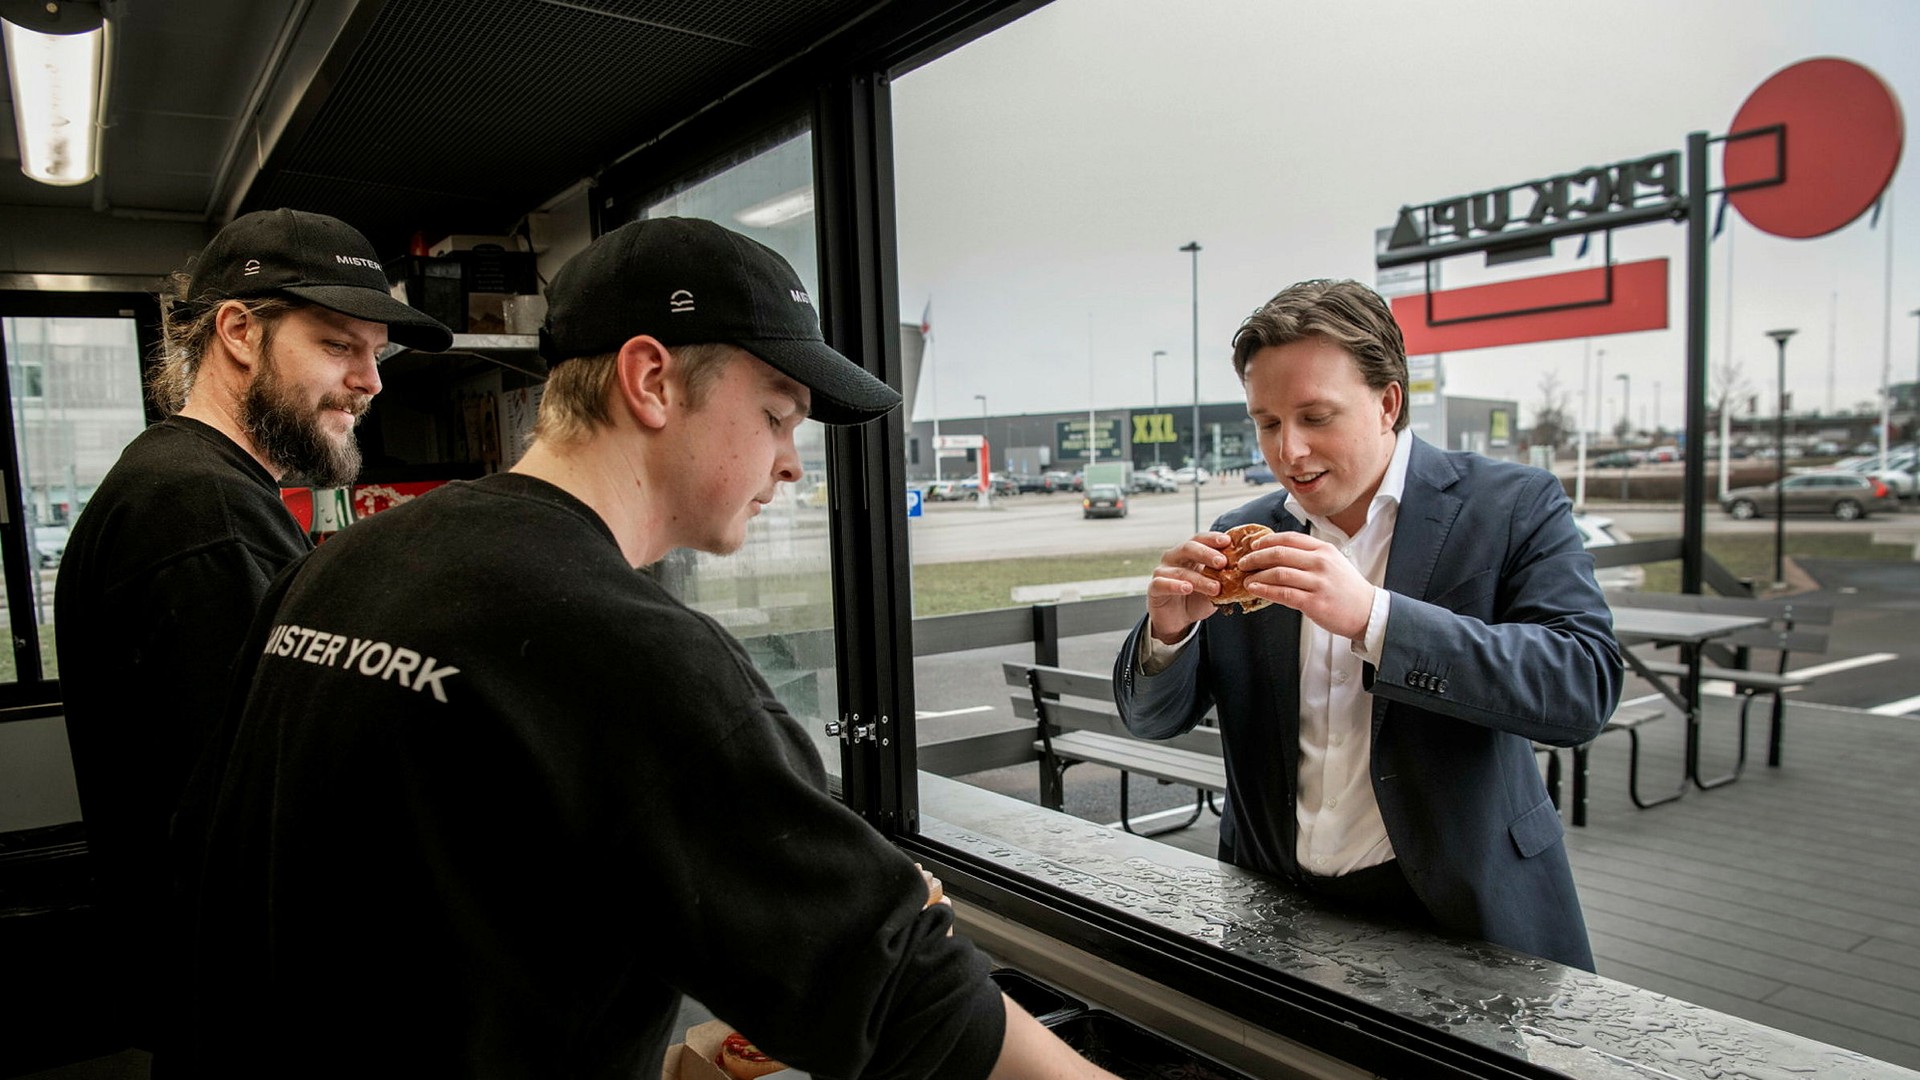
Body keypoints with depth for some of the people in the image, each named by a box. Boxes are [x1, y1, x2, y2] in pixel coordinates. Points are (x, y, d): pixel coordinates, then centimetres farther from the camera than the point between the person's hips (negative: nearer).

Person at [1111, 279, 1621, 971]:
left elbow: (1585, 684, -17)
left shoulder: (1512, 507, -4)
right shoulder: (1242, 539, 4)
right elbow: (1153, 718, 7)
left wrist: (1371, 617, -27)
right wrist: (1168, 631, -15)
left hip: (1463, 915, -2)